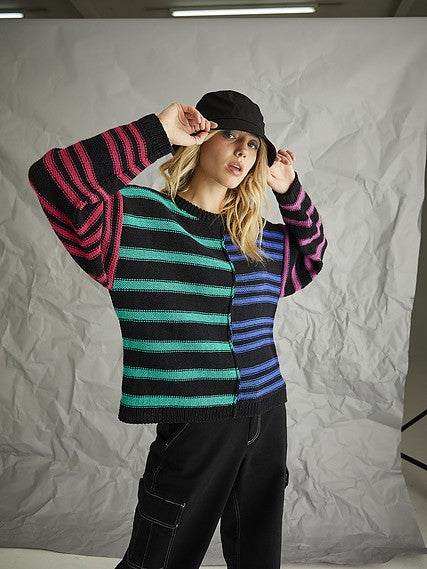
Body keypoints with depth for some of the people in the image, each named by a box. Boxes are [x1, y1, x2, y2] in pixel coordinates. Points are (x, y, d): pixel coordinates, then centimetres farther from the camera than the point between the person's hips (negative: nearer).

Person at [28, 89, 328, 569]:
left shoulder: (262, 239, 9)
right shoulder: (136, 216, -8)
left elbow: (311, 256, 27)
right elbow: (52, 180, -22)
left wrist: (291, 192, 11)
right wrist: (156, 134, -20)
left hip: (267, 420, 6)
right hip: (193, 424, -5)